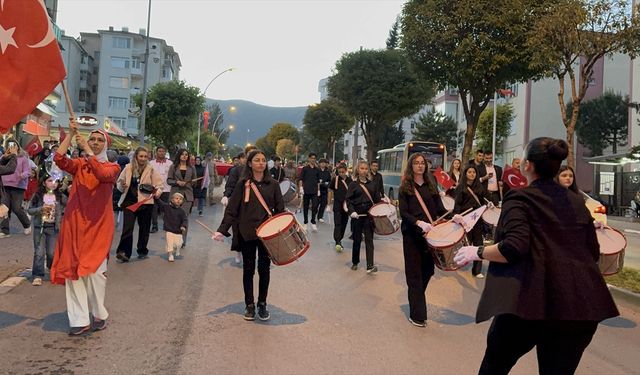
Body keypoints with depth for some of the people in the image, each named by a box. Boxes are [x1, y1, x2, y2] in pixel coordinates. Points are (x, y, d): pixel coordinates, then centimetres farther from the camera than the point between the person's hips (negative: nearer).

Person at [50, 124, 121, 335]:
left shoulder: (112, 167, 3)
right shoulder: (79, 165, 11)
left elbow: (103, 175, -20)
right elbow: (59, 159, -9)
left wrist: (87, 150, -20)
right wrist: (71, 134, -12)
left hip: (98, 225, -3)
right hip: (75, 223, 3)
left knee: (94, 270, -4)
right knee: (72, 270, 0)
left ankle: (99, 315, 15)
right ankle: (80, 320, 8)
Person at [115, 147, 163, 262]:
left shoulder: (151, 169, 0)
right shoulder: (128, 168, 2)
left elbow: (159, 184, 6)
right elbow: (119, 182, 11)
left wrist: (157, 192, -12)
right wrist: (122, 186, -10)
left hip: (145, 202, 1)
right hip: (129, 201, 0)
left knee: (144, 227, 11)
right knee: (127, 227, -11)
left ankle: (142, 251, 26)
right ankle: (124, 252, -9)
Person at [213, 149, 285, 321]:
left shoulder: (273, 184, 1)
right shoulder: (243, 184, -3)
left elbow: (280, 209, 4)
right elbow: (232, 209, -5)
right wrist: (222, 229, -15)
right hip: (247, 232, -1)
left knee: (264, 268, 8)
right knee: (248, 269, 8)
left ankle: (262, 304, 24)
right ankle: (249, 305, 21)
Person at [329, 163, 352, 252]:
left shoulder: (350, 180, 1)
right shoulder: (335, 179, -4)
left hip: (346, 206, 3)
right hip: (337, 206, -3)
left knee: (344, 224, 10)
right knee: (337, 224, -10)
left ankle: (339, 240, 24)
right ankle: (337, 242, -16)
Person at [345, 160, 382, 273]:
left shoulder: (372, 184, 8)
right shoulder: (353, 184, 1)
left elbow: (377, 199, 9)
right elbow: (348, 200, -4)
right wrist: (352, 211, -18)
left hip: (369, 214, 1)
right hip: (357, 215, -1)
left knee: (369, 240, -4)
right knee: (357, 239, 8)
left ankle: (370, 266, -8)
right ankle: (355, 262, 26)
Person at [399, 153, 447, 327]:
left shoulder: (431, 186, 12)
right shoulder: (405, 188, 1)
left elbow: (440, 209, 7)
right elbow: (403, 213, -8)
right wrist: (419, 223, -24)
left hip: (430, 234, 4)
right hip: (412, 235, -4)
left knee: (428, 270, 6)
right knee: (414, 274, -1)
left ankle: (415, 300, 29)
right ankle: (417, 315, 5)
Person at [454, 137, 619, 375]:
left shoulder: (520, 198, -4)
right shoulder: (577, 201, 13)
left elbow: (514, 248, -19)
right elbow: (594, 253, 17)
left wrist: (477, 252, -4)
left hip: (533, 299, -5)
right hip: (582, 305, 5)